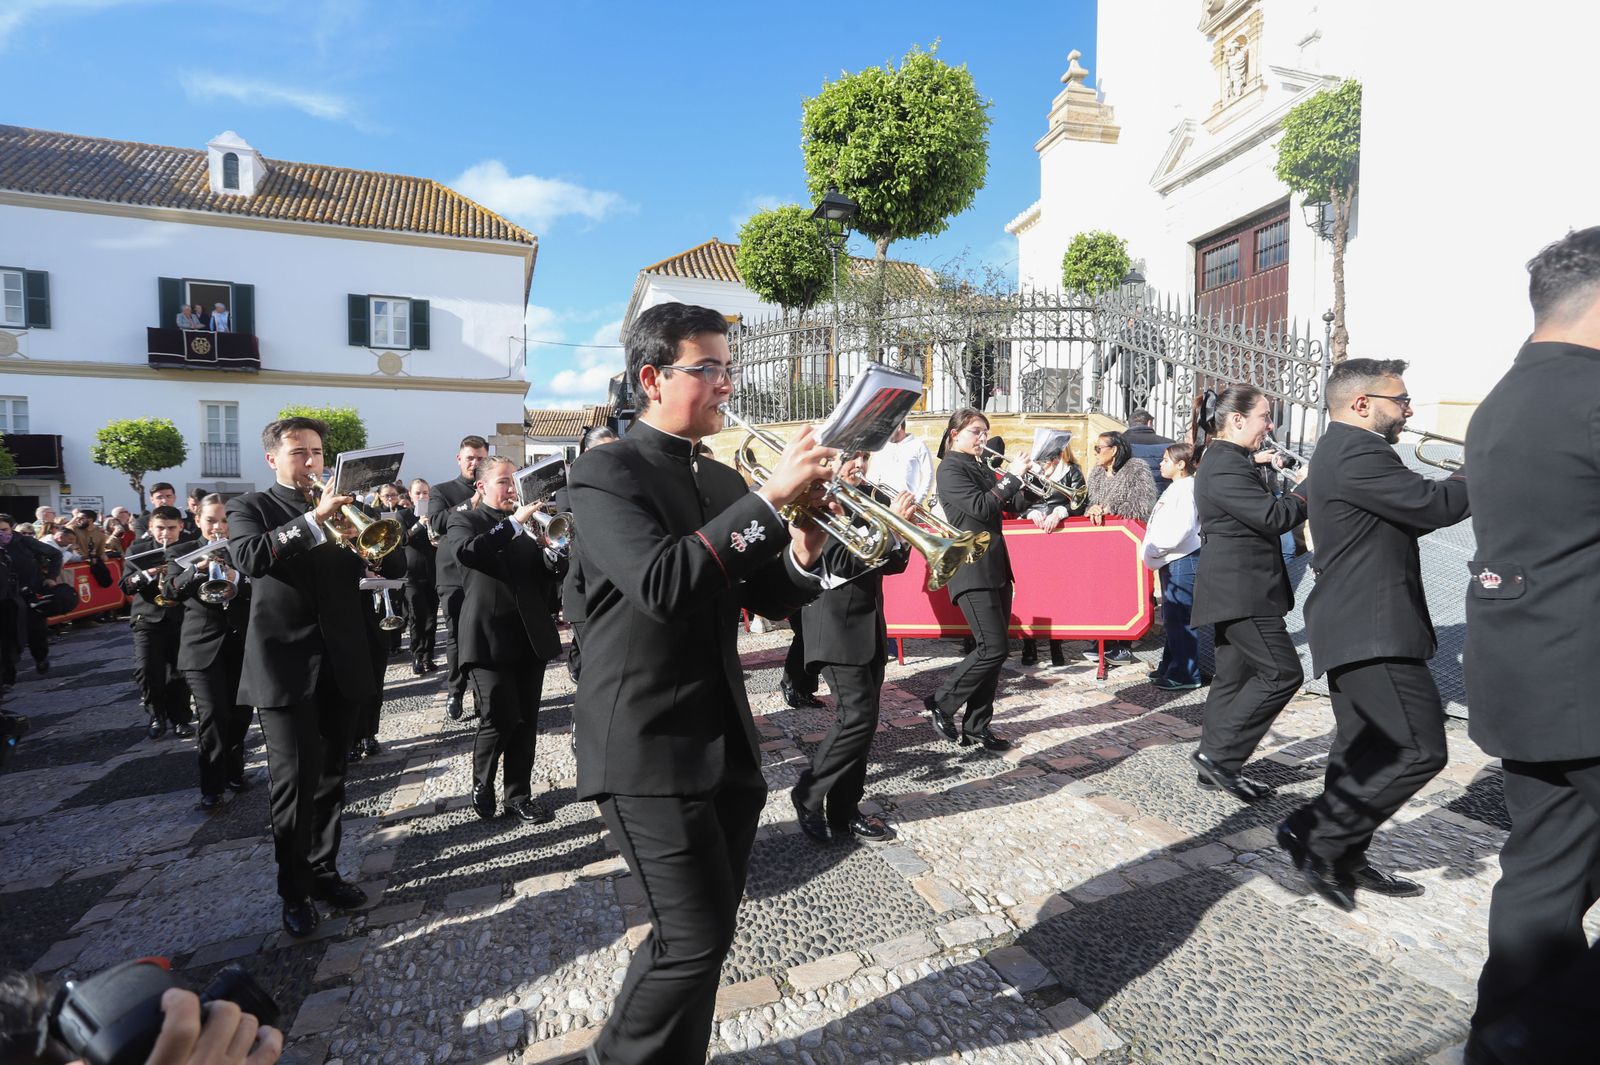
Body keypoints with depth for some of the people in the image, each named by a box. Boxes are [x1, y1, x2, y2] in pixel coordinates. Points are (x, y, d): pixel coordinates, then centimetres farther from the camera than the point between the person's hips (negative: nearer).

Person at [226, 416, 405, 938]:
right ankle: (294, 892, 13)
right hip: (284, 665, -3)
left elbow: (394, 565, 4)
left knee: (330, 778, 12)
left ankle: (323, 871, 26)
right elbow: (249, 557, -18)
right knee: (294, 783, -1)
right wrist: (313, 519, -24)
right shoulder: (250, 507, 4)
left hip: (341, 664, 4)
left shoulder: (340, 506, 13)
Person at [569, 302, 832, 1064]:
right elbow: (662, 584, -27)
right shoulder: (605, 472, -10)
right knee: (695, 937, -3)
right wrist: (769, 497, -25)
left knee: (705, 933, 16)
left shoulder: (723, 482, 12)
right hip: (649, 747, -7)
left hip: (726, 740, 7)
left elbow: (768, 599, 12)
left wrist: (801, 551, -9)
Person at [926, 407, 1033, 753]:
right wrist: (1012, 475, -16)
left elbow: (1012, 504, 16)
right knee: (994, 648, -13)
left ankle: (976, 726, 16)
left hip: (996, 568, 8)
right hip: (971, 571, -8)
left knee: (992, 650, 8)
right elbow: (981, 507, -21)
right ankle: (940, 704, 4)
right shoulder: (950, 469, -9)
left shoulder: (982, 467, 16)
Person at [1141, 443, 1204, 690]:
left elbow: (1181, 529, -22)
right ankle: (1170, 667, 26)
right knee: (1170, 617, 16)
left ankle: (1186, 674, -1)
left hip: (1183, 560, -10)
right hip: (1170, 561, 11)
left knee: (1179, 618, -7)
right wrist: (1150, 549, 11)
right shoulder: (1174, 488, 17)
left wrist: (1153, 549, -15)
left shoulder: (1187, 488, -13)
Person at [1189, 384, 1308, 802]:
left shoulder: (1222, 458, 16)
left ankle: (1215, 766, 19)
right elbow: (1273, 517, -21)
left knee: (1233, 676, 13)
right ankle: (1220, 755, -6)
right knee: (1282, 673, -9)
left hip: (1235, 589, 11)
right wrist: (1305, 488, -6)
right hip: (1242, 591, -11)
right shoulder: (1226, 466, -17)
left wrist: (1255, 462, 22)